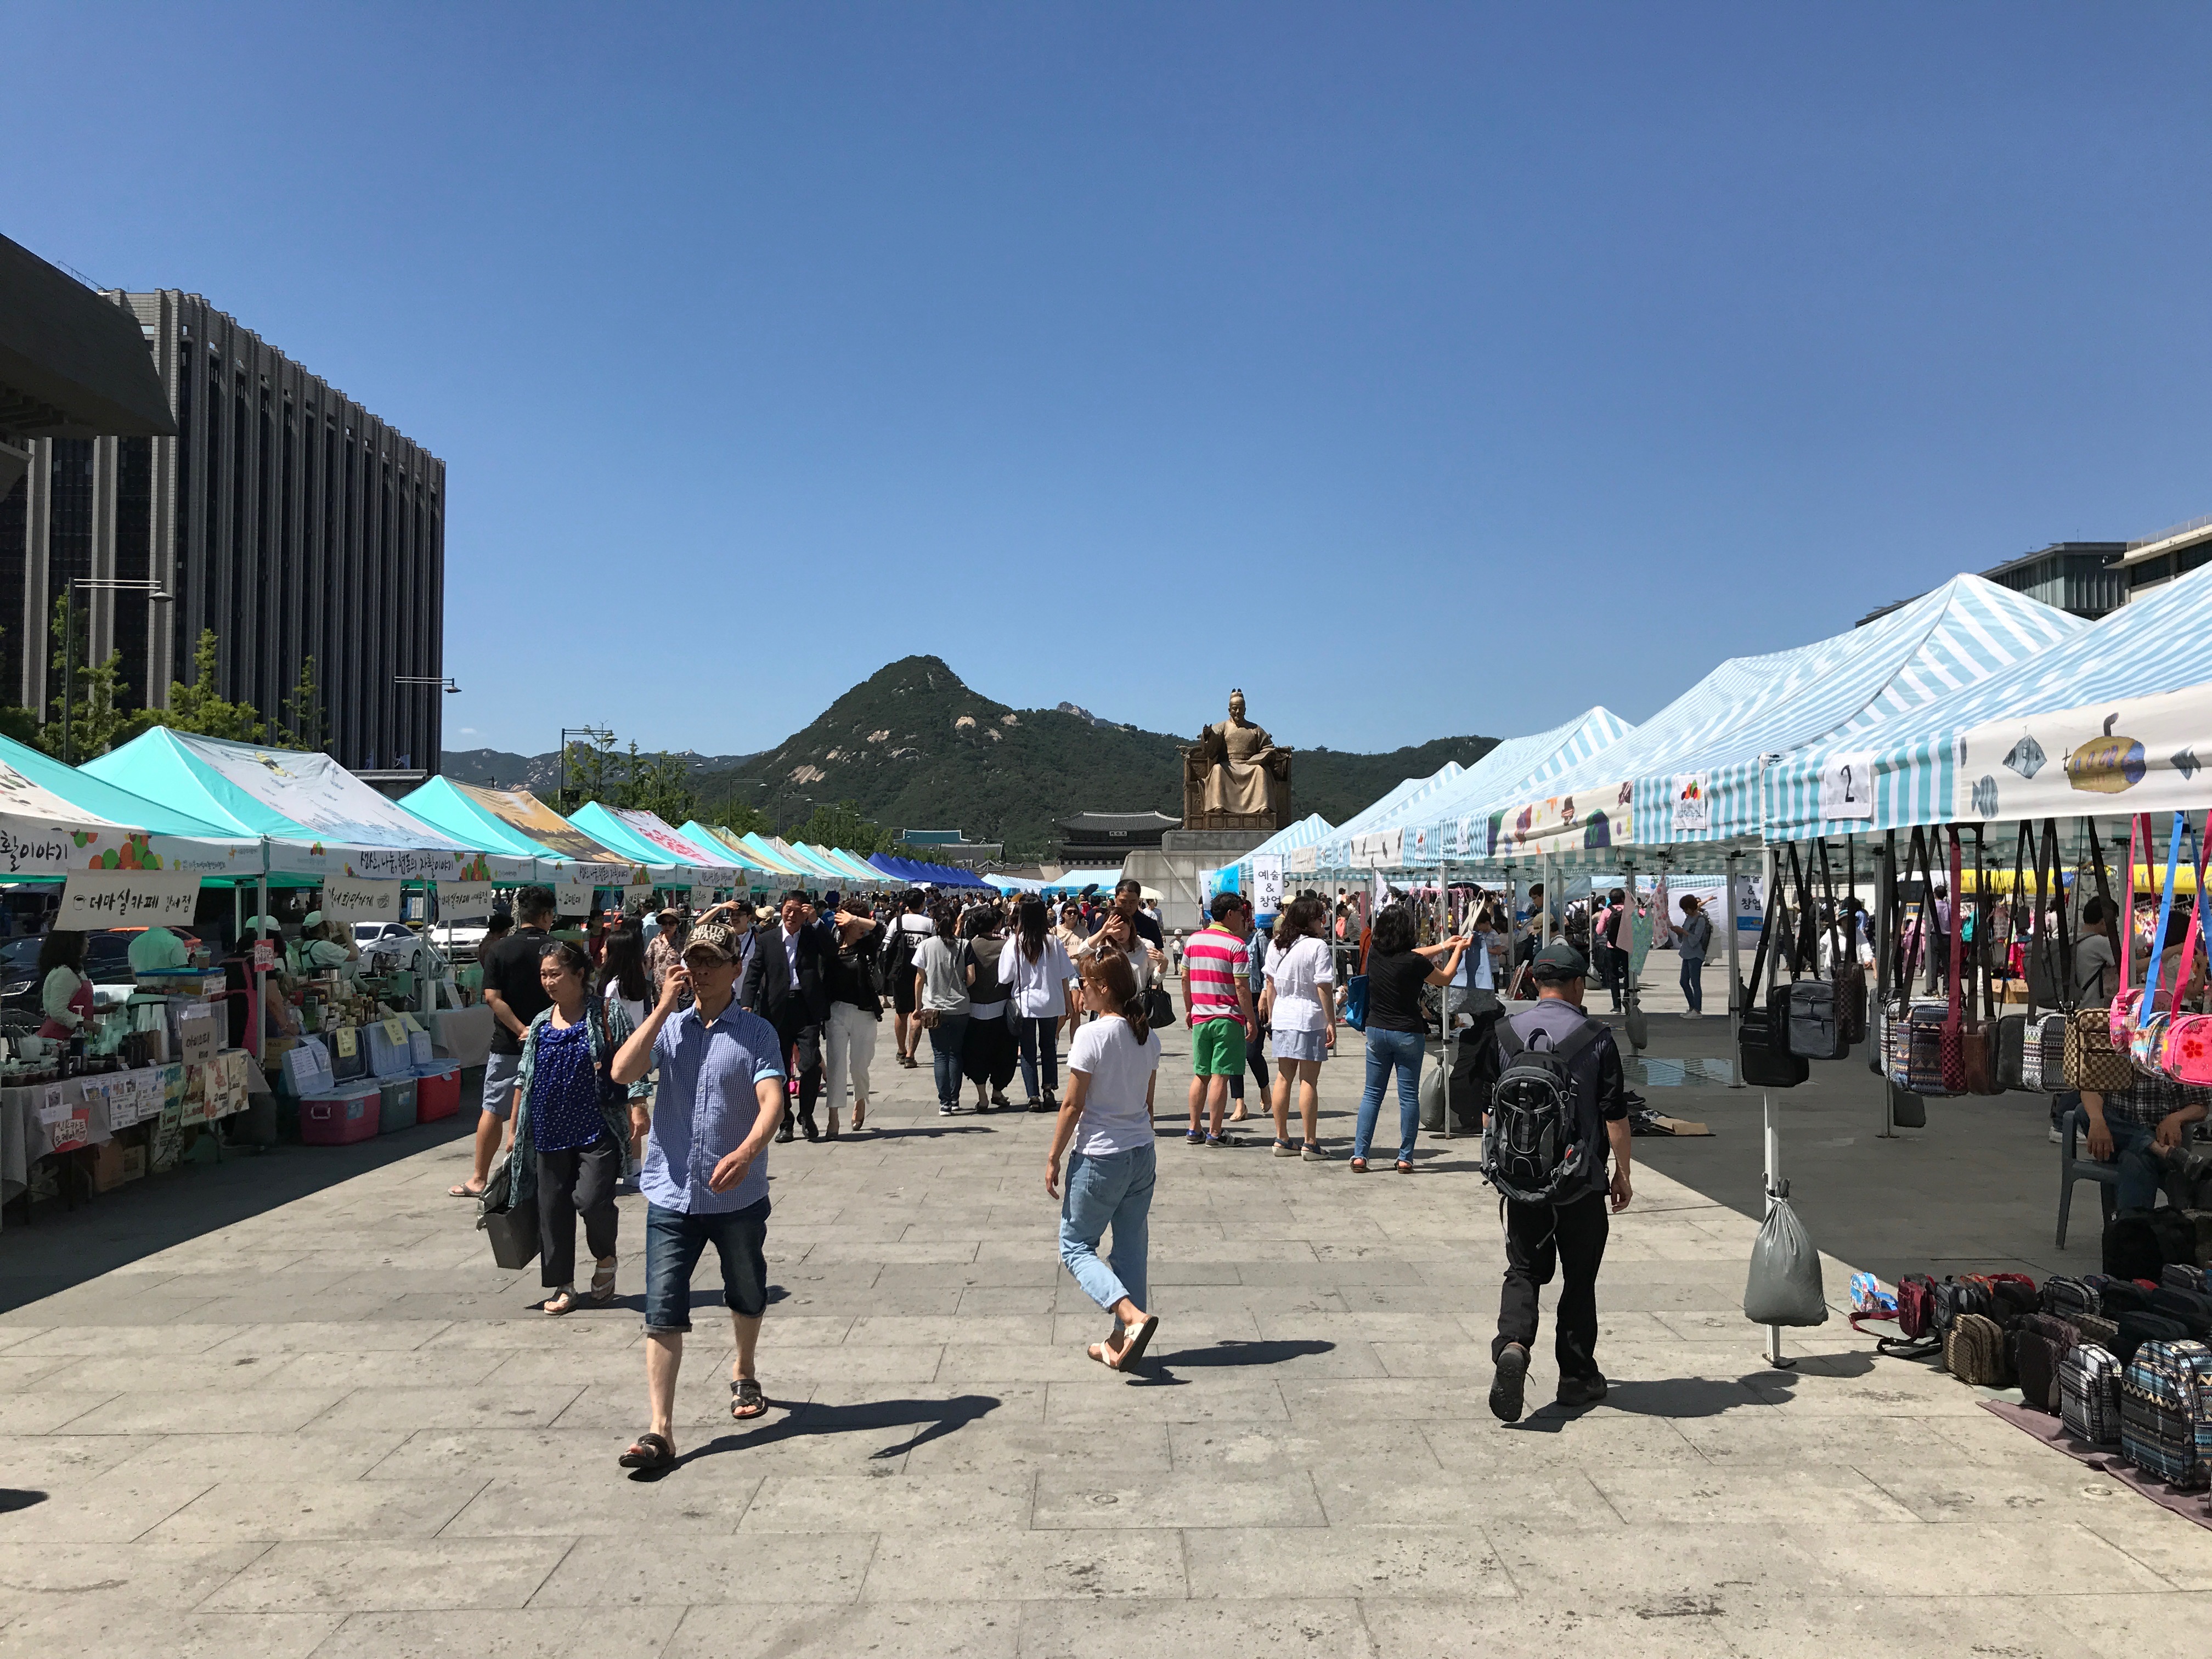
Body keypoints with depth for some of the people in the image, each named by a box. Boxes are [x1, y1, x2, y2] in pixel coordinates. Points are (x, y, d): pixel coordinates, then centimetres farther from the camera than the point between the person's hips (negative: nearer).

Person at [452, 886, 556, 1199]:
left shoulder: (500, 950, -4)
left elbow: (493, 998, -12)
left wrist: (522, 1030, -13)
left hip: (508, 1044, 0)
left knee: (493, 1110, 7)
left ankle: (479, 1179, 11)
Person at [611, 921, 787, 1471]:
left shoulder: (758, 1033, -4)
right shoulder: (668, 1027, 3)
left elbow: (773, 1100, -18)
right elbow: (623, 1072, -13)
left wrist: (747, 1152, -37)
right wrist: (664, 1007, -13)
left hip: (739, 1196, 0)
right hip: (672, 1194, 0)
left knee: (747, 1297, 19)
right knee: (663, 1313, -6)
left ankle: (744, 1374, 46)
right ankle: (660, 1430, -3)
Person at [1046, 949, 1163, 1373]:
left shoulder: (1091, 1035, -17)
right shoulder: (1148, 1037, 3)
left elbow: (1073, 1105, -14)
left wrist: (1054, 1158, -5)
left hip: (1099, 1158, -7)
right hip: (1142, 1155, 7)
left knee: (1075, 1246, 7)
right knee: (1130, 1248, 14)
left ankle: (1132, 1315, -13)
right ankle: (1121, 1343, 18)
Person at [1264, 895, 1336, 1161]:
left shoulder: (1275, 945, 7)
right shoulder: (1318, 947, -12)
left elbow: (1270, 984, 12)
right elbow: (1324, 989, -13)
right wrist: (1331, 1023, -8)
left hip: (1282, 1018, 6)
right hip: (1310, 1019, -6)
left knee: (1284, 1078, 11)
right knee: (1309, 1081, -2)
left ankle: (1282, 1140, 16)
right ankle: (1310, 1144, 2)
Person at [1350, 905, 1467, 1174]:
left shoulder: (1375, 953, -3)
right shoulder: (1413, 961, -17)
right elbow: (1445, 978, 2)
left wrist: (1442, 946, 25)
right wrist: (1458, 950, 19)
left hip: (1377, 1031, 4)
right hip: (1408, 1033, -4)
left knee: (1372, 1094, 9)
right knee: (1409, 1096, 4)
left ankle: (1359, 1155, 5)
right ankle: (1405, 1158, 6)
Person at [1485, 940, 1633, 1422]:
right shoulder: (1596, 1038, -8)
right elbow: (1615, 1115, -6)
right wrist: (1622, 1172, 7)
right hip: (1582, 1182, -2)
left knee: (1523, 1271, 9)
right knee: (1580, 1278, 12)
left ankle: (1512, 1343, -16)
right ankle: (1577, 1377, 20)